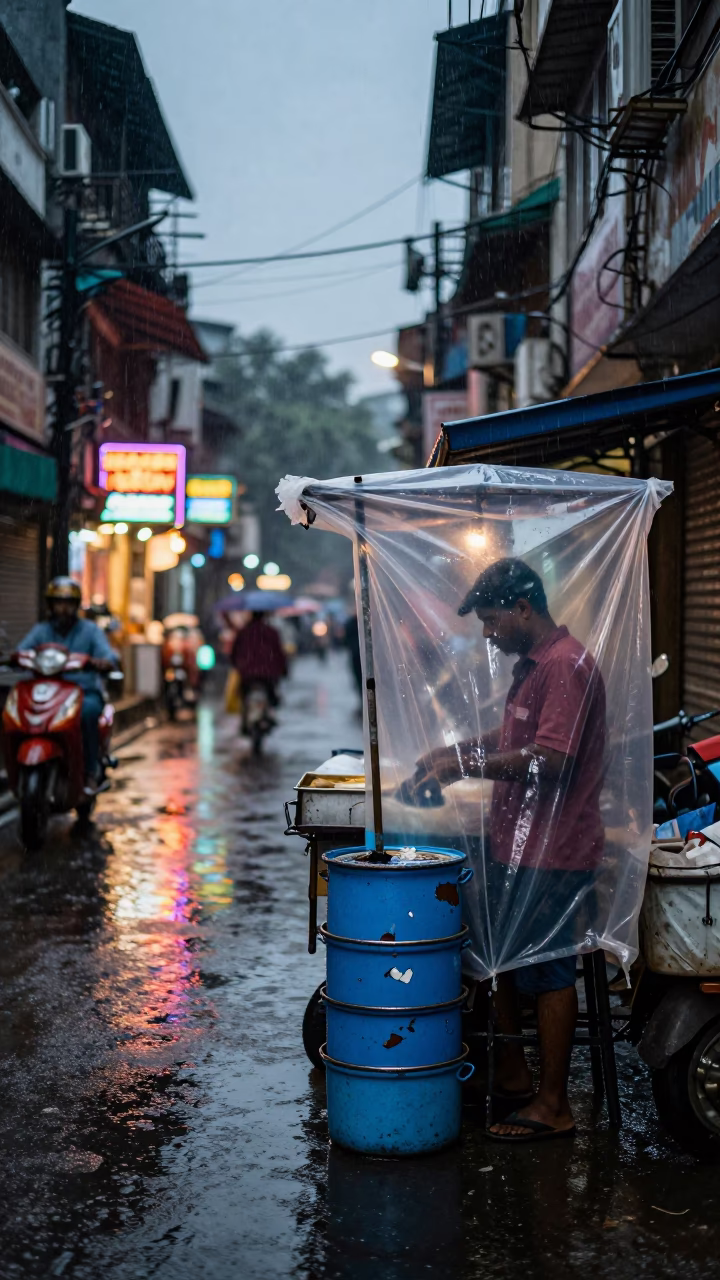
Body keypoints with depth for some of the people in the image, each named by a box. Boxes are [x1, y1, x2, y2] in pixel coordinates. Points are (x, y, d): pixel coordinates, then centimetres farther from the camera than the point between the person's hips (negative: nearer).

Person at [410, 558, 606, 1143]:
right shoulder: (532, 664, 14)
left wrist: (465, 764, -21)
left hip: (553, 853, -10)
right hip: (516, 846, 10)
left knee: (549, 972, -1)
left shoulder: (566, 666, -19)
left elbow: (549, 759, -28)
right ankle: (512, 1074, 32)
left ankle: (553, 1104, 10)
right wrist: (455, 750, 14)